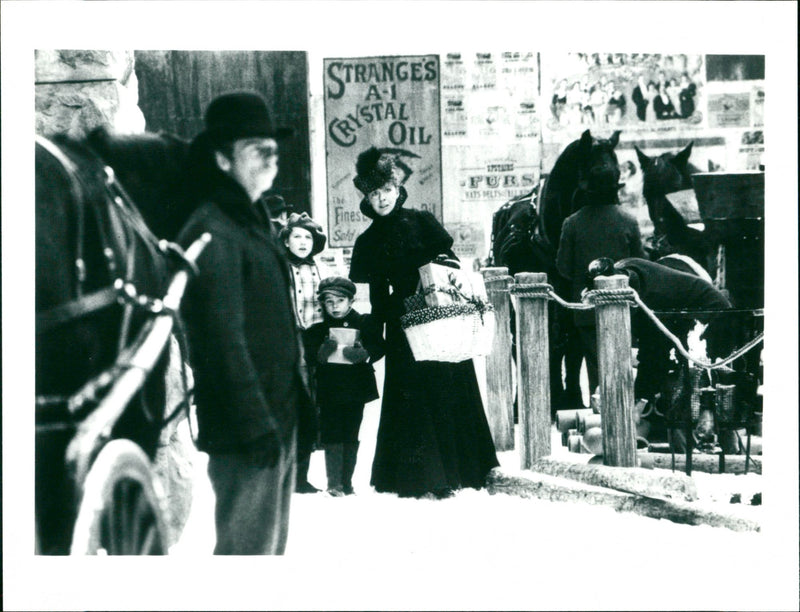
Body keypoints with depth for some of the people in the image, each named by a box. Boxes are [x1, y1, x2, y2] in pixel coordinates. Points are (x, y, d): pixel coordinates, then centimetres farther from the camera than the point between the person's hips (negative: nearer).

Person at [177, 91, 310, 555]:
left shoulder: (255, 223, 17)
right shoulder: (212, 232, -15)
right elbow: (223, 339, -20)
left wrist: (298, 401, 17)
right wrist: (256, 423, -22)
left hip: (279, 417, 10)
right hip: (248, 429, -10)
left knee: (271, 545, 17)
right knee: (249, 548, -8)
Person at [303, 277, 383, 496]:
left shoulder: (364, 323, 3)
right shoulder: (318, 329, 2)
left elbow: (379, 347, -1)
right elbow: (308, 353, -6)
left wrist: (364, 354, -20)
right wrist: (321, 353, -26)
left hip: (356, 389, 1)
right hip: (329, 392, -1)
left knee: (351, 437, 8)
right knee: (332, 437, -5)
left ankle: (347, 482, 16)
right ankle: (334, 483, -2)